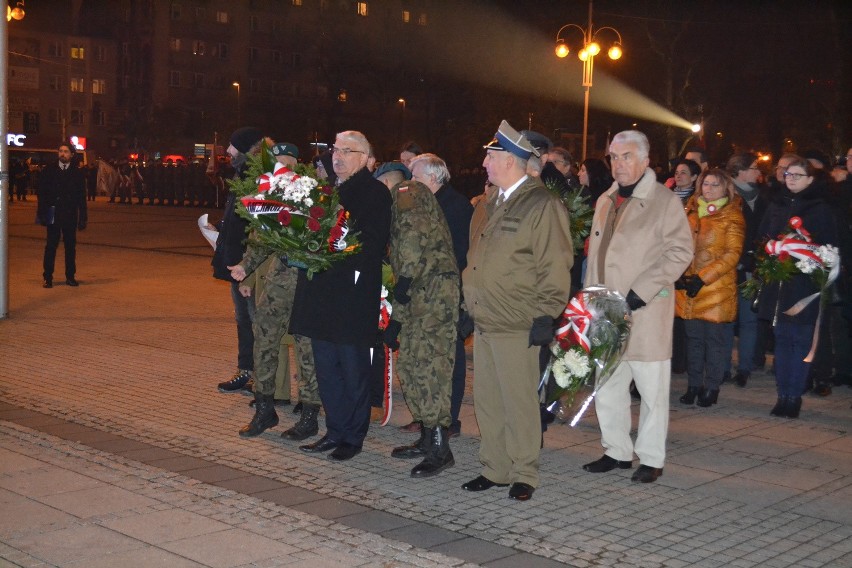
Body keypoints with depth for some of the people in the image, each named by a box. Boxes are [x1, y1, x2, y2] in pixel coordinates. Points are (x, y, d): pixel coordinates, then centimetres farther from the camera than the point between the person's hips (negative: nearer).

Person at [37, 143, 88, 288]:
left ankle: (70, 276, 15)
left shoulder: (77, 173, 4)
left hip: (70, 215, 1)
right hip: (53, 214, -1)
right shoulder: (49, 170, 3)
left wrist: (83, 217, 2)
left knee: (70, 246, 6)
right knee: (51, 245, 0)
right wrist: (42, 213, -6)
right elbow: (42, 192, 2)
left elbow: (82, 197, 6)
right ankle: (47, 277, 5)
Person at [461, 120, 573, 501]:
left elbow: (554, 266, -13)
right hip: (483, 321, 8)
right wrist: (469, 305, 20)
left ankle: (523, 474, 12)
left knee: (519, 401, -1)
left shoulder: (542, 206, -10)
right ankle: (494, 469, 23)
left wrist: (545, 316, -15)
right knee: (487, 399, 12)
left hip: (516, 326, -8)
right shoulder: (489, 205, 16)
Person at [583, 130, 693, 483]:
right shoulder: (605, 201, 15)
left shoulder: (664, 201, -6)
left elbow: (680, 252, -12)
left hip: (645, 311, -6)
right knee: (606, 385, 11)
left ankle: (651, 458, 13)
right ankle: (616, 451, 24)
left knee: (652, 388, 1)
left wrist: (639, 292, -17)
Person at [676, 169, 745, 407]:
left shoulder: (732, 216, -3)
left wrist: (703, 278, -16)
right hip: (687, 287, 5)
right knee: (693, 337, 10)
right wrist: (678, 274, -1)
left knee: (714, 338, 0)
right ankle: (694, 385, 19)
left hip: (716, 288, -5)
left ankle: (711, 387, 10)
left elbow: (732, 254, -9)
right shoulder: (691, 212, 12)